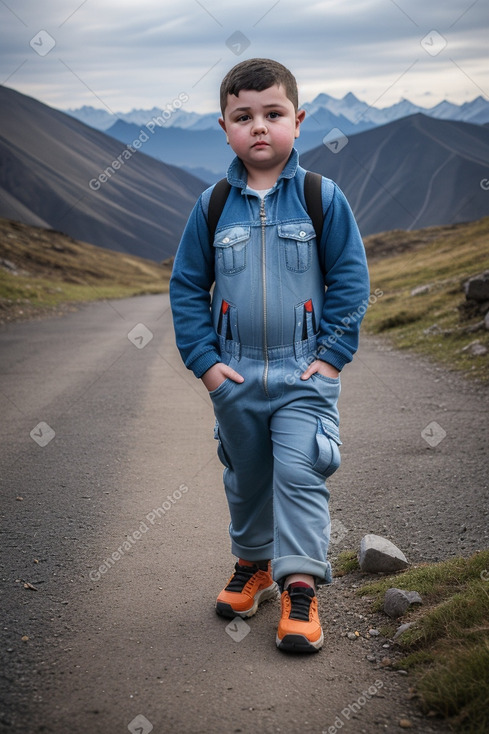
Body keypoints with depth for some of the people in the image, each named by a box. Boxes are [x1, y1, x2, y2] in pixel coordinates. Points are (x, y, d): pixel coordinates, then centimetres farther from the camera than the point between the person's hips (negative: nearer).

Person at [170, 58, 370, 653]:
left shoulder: (322, 198, -5)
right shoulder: (212, 206, 0)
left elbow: (350, 279, -3)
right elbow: (187, 286, 5)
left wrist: (332, 355, -8)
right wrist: (205, 360, -2)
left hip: (304, 372, -3)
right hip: (234, 376, 3)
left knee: (299, 474, -8)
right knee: (245, 479, 16)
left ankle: (300, 587, 3)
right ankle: (252, 566, 35)